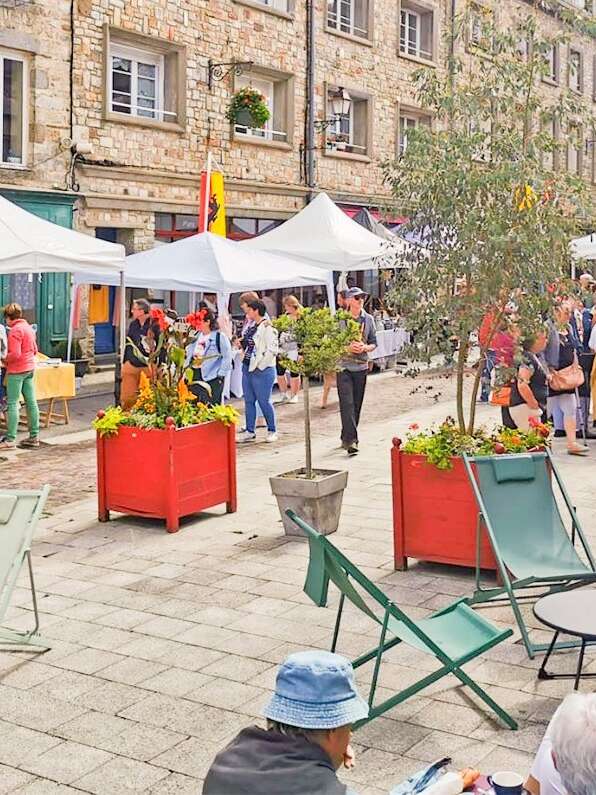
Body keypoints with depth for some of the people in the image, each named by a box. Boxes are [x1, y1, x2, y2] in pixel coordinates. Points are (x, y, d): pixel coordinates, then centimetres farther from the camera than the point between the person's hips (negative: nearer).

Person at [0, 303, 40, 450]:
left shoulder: (15, 330, -16)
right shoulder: (28, 327, 12)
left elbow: (15, 354, -21)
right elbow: (34, 350, 19)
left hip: (17, 370, -9)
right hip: (29, 368, 9)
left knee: (12, 404, -5)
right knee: (31, 402, 9)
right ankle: (34, 436, 14)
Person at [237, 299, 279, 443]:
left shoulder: (267, 327, -14)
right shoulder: (250, 326, 13)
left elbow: (272, 350, -20)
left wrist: (260, 366, -18)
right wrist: (241, 343, 5)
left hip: (262, 370, -9)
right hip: (247, 367, 9)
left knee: (264, 401, -1)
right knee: (248, 401, 11)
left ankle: (272, 430, 13)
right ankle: (249, 431, 19)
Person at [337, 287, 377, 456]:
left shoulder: (368, 319, 7)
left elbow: (374, 342, 11)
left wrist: (365, 347, -10)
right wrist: (348, 347, -17)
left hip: (361, 366, 4)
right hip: (344, 366, -4)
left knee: (357, 404, 9)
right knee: (347, 403, -12)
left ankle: (346, 438, 22)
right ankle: (351, 440, -17)